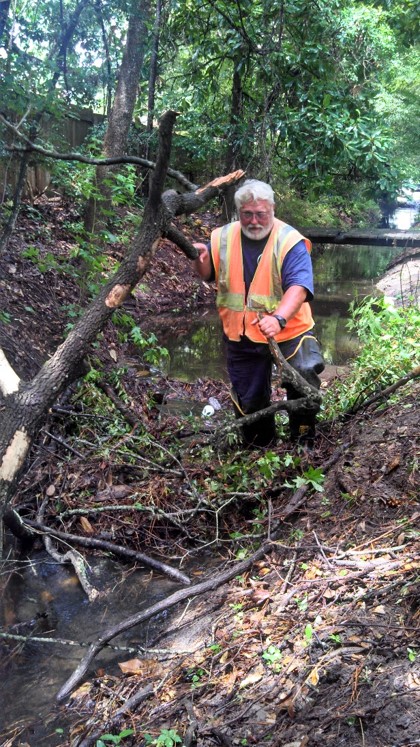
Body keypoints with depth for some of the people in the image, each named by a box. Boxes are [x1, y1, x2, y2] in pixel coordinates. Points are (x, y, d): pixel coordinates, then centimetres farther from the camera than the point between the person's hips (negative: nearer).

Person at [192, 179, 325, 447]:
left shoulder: (290, 241, -14)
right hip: (241, 336, 4)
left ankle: (303, 439, 0)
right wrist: (200, 259, -10)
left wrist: (278, 319, -45)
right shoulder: (223, 238, 0)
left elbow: (298, 287, -27)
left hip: (288, 331, -4)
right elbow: (208, 275, 14)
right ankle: (259, 446, 40)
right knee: (249, 400, 13)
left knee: (304, 377, -26)